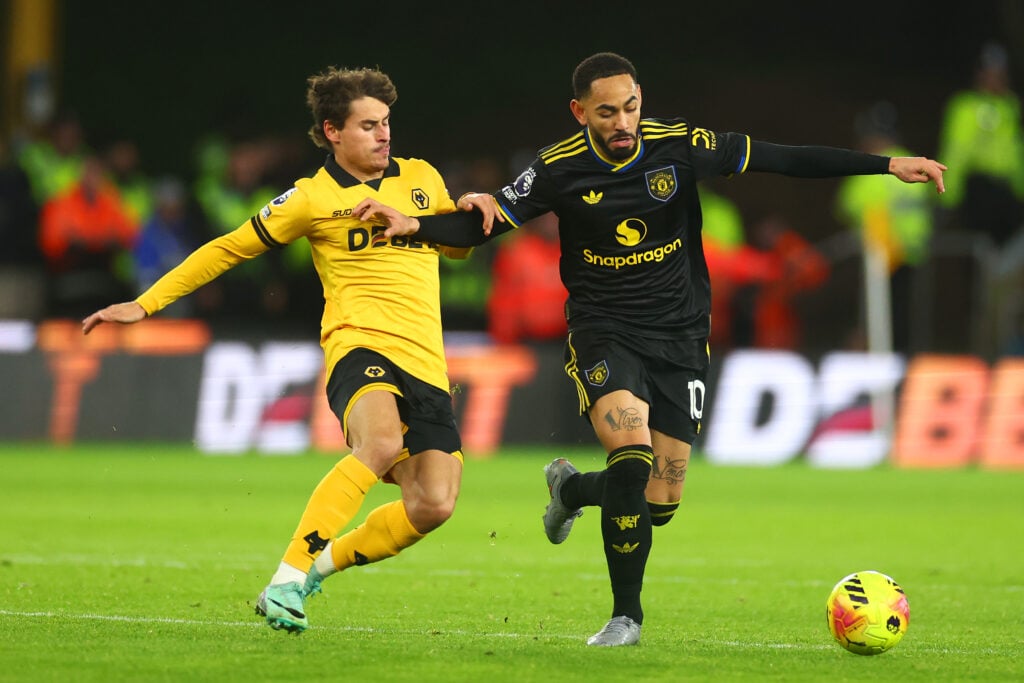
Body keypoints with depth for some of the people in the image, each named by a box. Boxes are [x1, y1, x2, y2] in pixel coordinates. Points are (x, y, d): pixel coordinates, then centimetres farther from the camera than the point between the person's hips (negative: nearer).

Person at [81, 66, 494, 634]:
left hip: (427, 364, 5)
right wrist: (146, 304, 9)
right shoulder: (313, 197, 4)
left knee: (432, 506, -11)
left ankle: (322, 563, 14)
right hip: (361, 348, -5)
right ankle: (286, 579, -37)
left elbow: (460, 245, 32)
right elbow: (228, 249, 11)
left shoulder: (421, 178, 18)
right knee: (382, 442, -37)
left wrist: (468, 212, 7)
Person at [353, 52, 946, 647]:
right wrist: (412, 225, -21)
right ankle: (627, 616, -11)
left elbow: (786, 160, -7)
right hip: (603, 330, -2)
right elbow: (485, 224, -3)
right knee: (632, 458, -27)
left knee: (661, 504, 0)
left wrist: (889, 165, -11)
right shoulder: (560, 169, -10)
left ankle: (571, 489, 36)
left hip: (679, 334, 2)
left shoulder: (681, 147, -9)